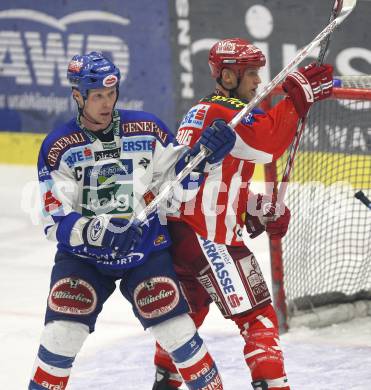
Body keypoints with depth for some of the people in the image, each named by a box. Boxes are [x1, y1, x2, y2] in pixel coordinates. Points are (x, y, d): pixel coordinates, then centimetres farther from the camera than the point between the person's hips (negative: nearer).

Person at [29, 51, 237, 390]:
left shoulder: (147, 130, -5)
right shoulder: (59, 147, -10)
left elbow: (180, 186, 0)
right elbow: (56, 222, -14)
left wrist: (202, 155, -18)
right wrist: (97, 231, -32)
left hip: (146, 247, 1)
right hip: (82, 255, -1)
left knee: (176, 330, -9)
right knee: (62, 334, -13)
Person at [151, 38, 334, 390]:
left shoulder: (201, 111, 18)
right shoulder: (225, 111, -14)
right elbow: (266, 144, -33)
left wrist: (255, 208, 14)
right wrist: (298, 97, -29)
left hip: (182, 230, 10)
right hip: (209, 238, -10)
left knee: (190, 310, 27)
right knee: (257, 316, -8)